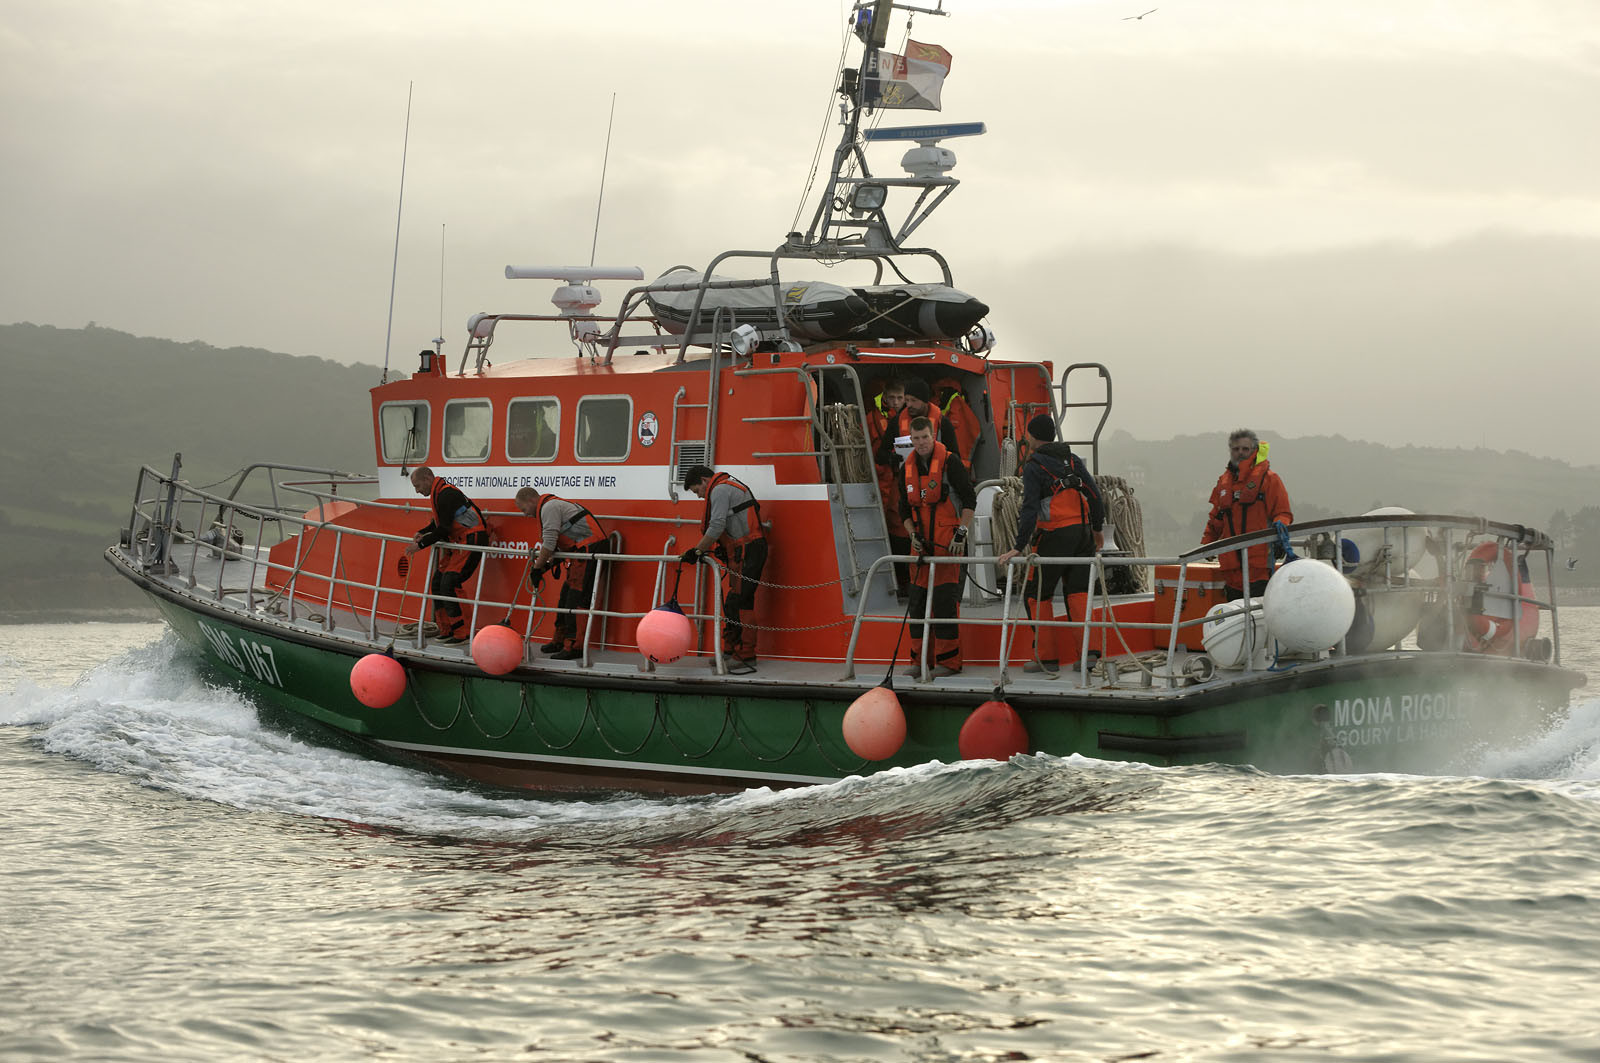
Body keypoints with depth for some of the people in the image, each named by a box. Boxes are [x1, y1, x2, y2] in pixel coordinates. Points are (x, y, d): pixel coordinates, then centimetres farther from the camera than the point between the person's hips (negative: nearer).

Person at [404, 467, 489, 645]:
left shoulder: (447, 494, -19)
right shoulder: (437, 494, 14)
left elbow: (444, 529, -21)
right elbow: (438, 523, 24)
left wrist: (420, 544, -17)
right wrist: (421, 534, 5)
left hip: (471, 541, -10)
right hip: (456, 543, 10)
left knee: (448, 584, -18)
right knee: (437, 583, 8)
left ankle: (462, 633, -15)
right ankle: (447, 631, 14)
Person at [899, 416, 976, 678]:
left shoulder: (949, 462, -7)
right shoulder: (909, 467, 12)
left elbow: (969, 499, -7)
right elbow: (904, 508, 19)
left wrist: (961, 533, -13)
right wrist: (912, 534, 4)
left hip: (948, 541, -6)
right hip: (922, 543, 6)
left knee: (945, 599, -9)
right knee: (918, 599, 6)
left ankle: (948, 661, -5)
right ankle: (919, 660, 13)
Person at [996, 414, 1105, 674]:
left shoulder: (1033, 466, -6)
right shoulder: (1073, 460, 12)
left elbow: (1030, 509, -14)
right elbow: (1094, 493, 12)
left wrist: (1019, 546, -15)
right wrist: (1098, 528, 24)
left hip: (1054, 536, -6)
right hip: (1083, 532, 6)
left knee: (1037, 595, 5)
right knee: (1078, 592, 7)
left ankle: (1047, 657, 4)